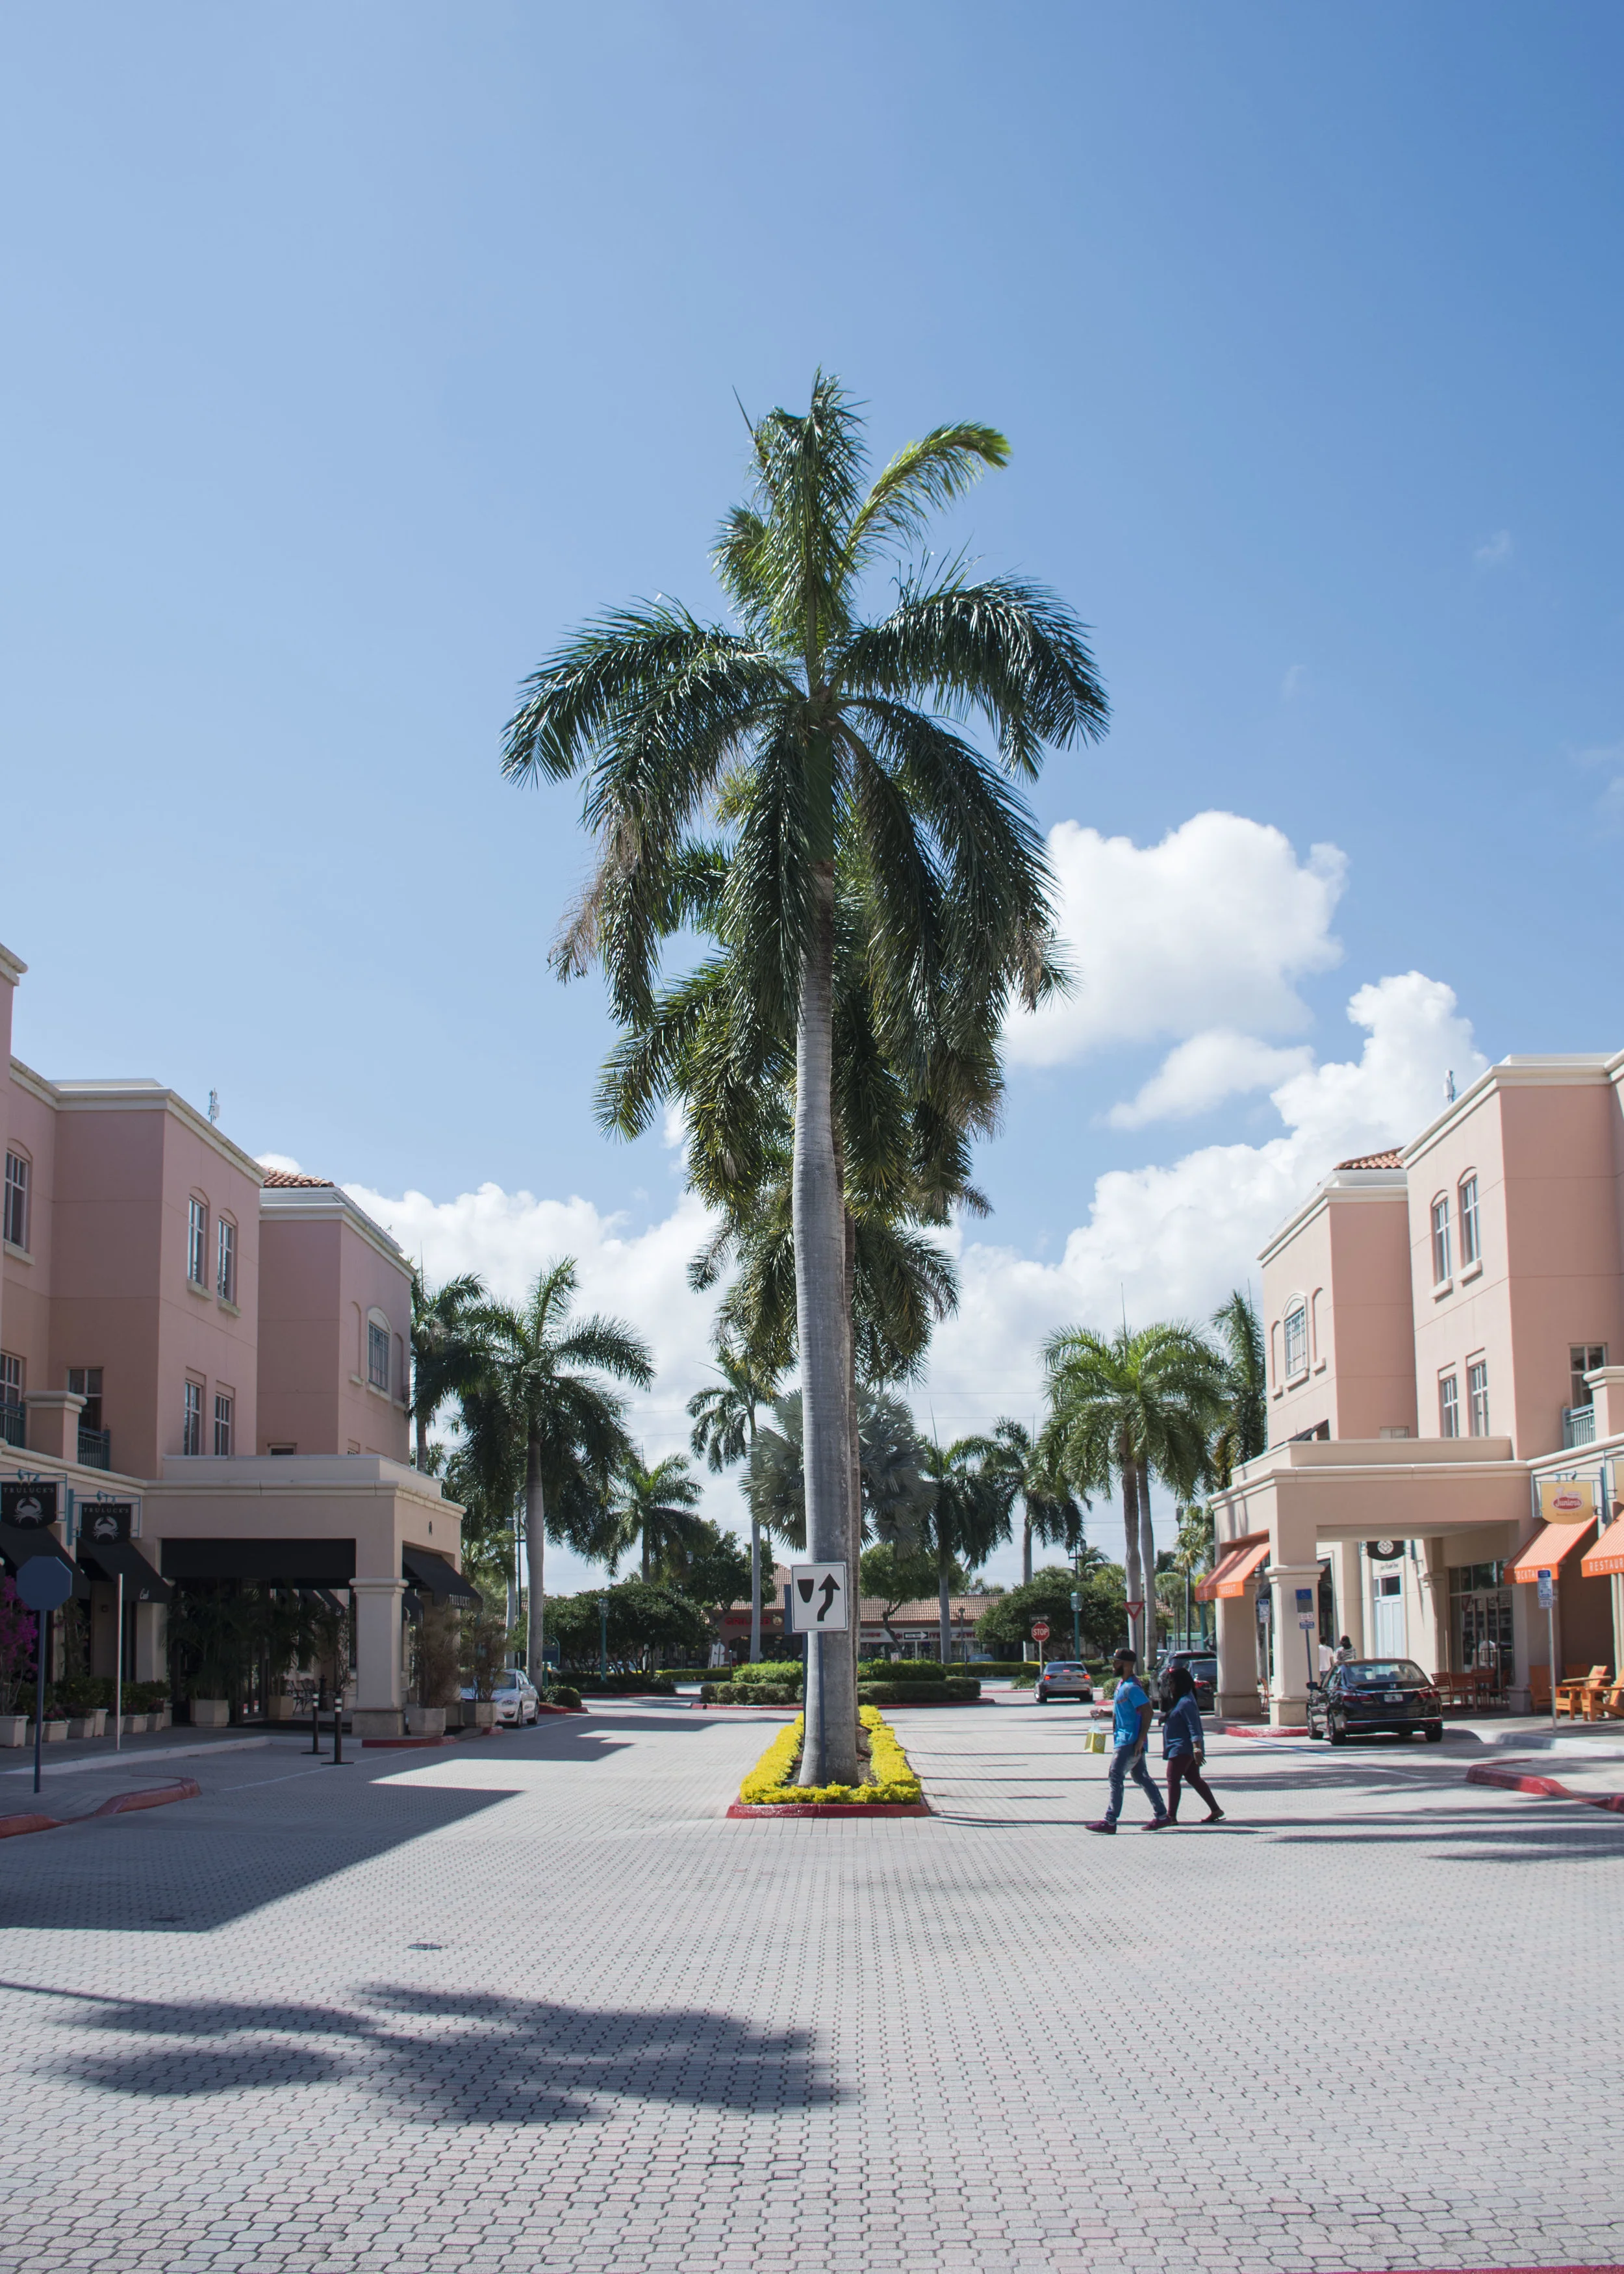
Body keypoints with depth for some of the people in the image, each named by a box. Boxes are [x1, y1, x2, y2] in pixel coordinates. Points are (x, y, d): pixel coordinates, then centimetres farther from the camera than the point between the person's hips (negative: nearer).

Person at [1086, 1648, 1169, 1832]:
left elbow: (1147, 1711, -23)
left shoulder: (1131, 1687, -17)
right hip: (1124, 1740, 10)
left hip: (1130, 1742, -10)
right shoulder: (1121, 1684, 14)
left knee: (1116, 1778, -9)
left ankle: (1110, 1821, -7)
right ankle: (1161, 1816, 18)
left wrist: (1141, 1739, -25)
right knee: (1141, 1778, 13)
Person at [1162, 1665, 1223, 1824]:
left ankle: (1171, 1816, -8)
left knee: (1173, 1779, -8)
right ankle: (1215, 1810, 14)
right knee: (1194, 1779, 12)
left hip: (1182, 1749, -11)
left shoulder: (1185, 1703, -18)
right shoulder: (1180, 1701, 14)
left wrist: (1197, 1749, -30)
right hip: (1184, 1749, 11)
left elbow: (1194, 1728, -24)